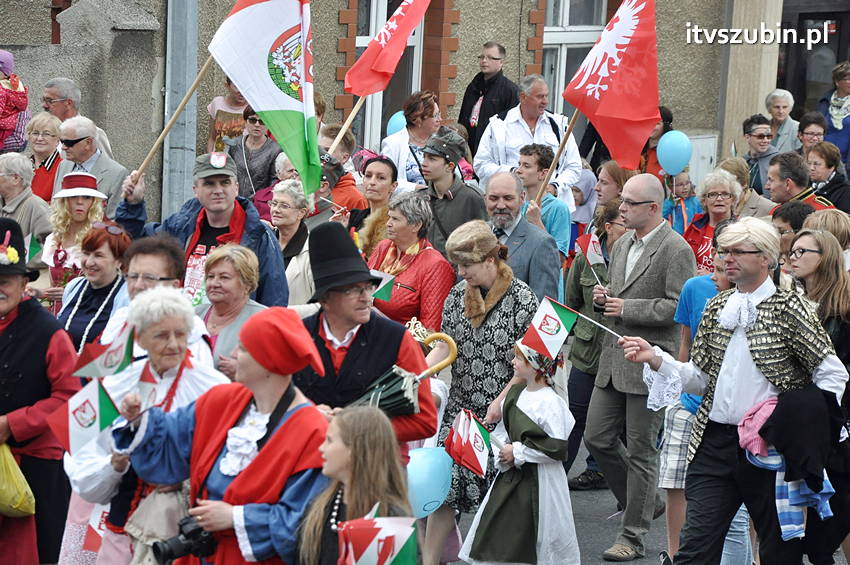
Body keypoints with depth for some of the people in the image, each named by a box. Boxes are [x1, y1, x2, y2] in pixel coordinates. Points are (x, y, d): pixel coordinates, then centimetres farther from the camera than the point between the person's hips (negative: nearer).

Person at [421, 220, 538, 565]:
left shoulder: (521, 297, -10)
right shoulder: (458, 294, 7)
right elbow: (445, 346, 8)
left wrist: (502, 400, -16)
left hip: (503, 411, -5)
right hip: (461, 407, 5)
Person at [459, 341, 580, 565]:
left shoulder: (550, 403, -20)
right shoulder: (516, 393, 5)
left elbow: (557, 448, -22)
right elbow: (503, 428, 17)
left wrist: (517, 452, -17)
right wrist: (501, 450, -4)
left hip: (539, 481, -8)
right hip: (511, 475, 8)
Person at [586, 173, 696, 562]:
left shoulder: (676, 250, -12)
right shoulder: (621, 246, 15)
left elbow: (680, 307, -19)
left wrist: (628, 309, -16)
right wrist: (604, 298, 4)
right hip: (612, 364, 8)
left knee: (641, 450, 0)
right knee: (597, 438, 9)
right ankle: (644, 503, 29)